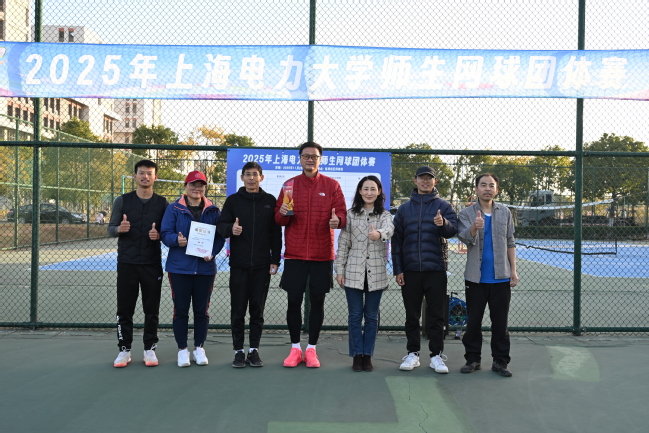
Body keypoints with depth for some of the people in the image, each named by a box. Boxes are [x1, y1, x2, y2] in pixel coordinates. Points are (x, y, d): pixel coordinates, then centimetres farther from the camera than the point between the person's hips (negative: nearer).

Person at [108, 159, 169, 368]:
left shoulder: (162, 203, 5)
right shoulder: (122, 201, 4)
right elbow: (110, 229, 4)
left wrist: (159, 235, -14)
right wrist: (119, 229, -19)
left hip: (152, 264, 0)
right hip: (127, 263, 0)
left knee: (152, 309, 5)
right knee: (124, 309, 4)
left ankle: (149, 349, 16)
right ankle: (124, 349, 15)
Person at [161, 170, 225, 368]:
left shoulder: (213, 210, 7)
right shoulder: (174, 208, 1)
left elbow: (220, 236, 6)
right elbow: (165, 233, -3)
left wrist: (212, 252, -11)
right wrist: (177, 240, -24)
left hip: (205, 268, 2)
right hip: (179, 267, -2)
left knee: (202, 310, 9)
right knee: (181, 309, 4)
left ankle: (199, 348, 22)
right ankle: (182, 349, 17)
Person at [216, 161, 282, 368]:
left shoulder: (270, 201, 7)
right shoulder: (233, 200, 7)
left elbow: (276, 233, 6)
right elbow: (220, 226, 2)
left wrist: (275, 260, 0)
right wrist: (231, 229, -21)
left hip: (262, 265, 0)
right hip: (238, 264, 0)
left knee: (257, 310, 5)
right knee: (238, 309, 3)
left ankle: (254, 350, 14)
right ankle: (238, 351, 13)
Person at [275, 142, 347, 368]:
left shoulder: (332, 185, 4)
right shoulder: (289, 185, 7)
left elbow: (342, 213, 0)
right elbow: (279, 219, 8)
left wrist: (337, 220, -22)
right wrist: (282, 213, -15)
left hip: (322, 254, 0)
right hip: (295, 254, 1)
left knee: (317, 301, 5)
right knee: (293, 301, 2)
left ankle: (311, 349, 17)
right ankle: (295, 348, 17)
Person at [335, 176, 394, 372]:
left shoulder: (384, 215, 3)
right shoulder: (351, 214, 4)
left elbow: (389, 229, -21)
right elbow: (343, 243, 4)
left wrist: (379, 233, -44)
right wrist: (339, 269, -1)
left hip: (376, 273, 0)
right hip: (353, 272, 0)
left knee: (371, 316, 7)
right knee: (355, 315, 4)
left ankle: (367, 355, 18)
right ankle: (357, 355, 14)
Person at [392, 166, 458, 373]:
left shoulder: (443, 206, 5)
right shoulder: (404, 208, 10)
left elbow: (453, 229, -9)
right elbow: (396, 240, 8)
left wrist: (443, 223, -33)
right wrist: (398, 269, 1)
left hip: (436, 269, -2)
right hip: (410, 270, 2)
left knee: (436, 315, 3)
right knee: (412, 314, 8)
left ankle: (437, 355, 11)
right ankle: (412, 353, 17)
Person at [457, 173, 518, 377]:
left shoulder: (504, 213, 7)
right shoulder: (466, 214, -1)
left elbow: (510, 243, 11)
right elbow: (465, 237, -18)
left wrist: (513, 270, 5)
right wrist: (474, 228, -40)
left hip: (501, 277, 2)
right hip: (476, 277, -1)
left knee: (500, 322, 6)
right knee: (473, 321, 6)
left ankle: (500, 361, 14)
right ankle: (472, 359, 16)